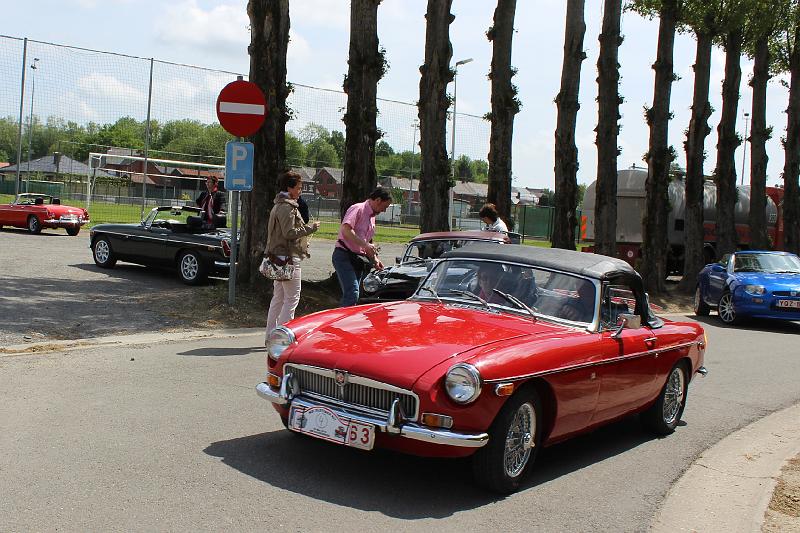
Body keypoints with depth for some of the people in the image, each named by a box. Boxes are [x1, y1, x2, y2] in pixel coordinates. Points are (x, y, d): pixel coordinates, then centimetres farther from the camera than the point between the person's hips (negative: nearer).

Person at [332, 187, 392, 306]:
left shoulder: (372, 217, 21)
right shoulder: (358, 209, -8)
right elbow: (345, 230, -23)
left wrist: (375, 260, 15)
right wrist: (365, 245, -26)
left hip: (358, 259, 9)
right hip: (344, 255, -9)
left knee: (349, 296, 7)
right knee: (352, 294, -20)